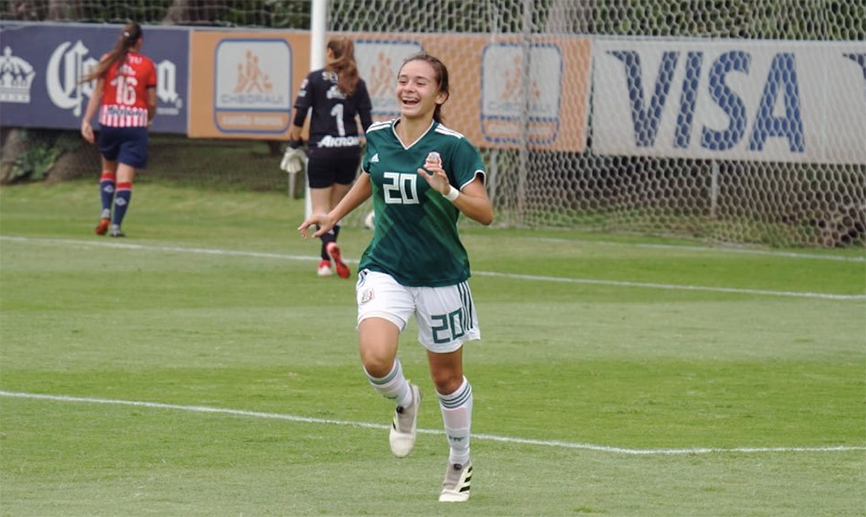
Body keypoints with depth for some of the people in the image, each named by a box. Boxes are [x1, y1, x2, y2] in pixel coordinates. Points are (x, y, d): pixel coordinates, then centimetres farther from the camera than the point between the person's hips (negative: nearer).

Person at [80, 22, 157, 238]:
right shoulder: (146, 65, -3)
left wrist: (86, 121, -1)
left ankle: (106, 212, 4)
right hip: (135, 124, -2)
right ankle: (116, 225, -4)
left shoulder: (108, 60, 1)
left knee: (108, 169, 21)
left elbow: (97, 94, -3)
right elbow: (152, 102, 1)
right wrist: (149, 120, 20)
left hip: (109, 122, 2)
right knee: (125, 177, -1)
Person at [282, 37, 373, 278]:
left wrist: (293, 146, 4)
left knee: (321, 209, 1)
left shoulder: (315, 79, -2)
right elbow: (368, 123, 3)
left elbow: (299, 115, -5)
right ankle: (326, 260, 17)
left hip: (322, 150, -3)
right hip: (350, 150, 3)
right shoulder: (357, 84, 4)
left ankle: (329, 244, -27)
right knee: (337, 206, 16)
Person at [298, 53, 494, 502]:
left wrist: (446, 191, -32)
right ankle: (405, 403, 14)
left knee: (446, 378, 10)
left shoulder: (452, 147, -12)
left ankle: (460, 463, 34)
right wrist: (334, 215, 23)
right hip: (385, 270, 2)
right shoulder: (378, 137, 1)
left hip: (441, 277, -2)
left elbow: (485, 212, -17)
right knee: (375, 359, -22)